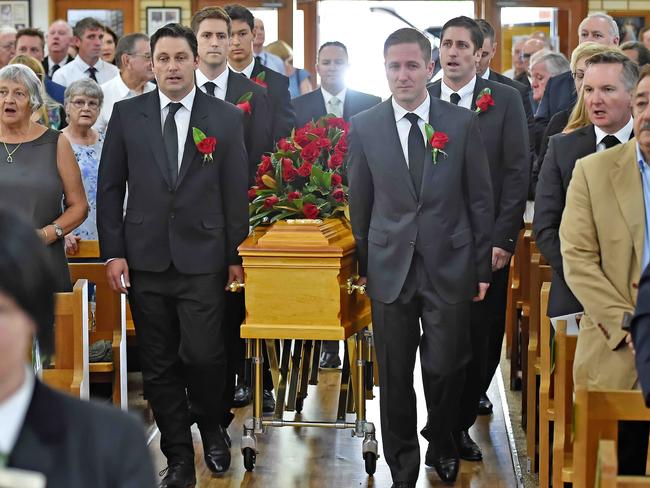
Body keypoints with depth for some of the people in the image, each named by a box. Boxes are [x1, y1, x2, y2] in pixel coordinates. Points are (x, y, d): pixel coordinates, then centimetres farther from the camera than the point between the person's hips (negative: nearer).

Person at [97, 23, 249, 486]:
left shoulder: (226, 117, 2)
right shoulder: (127, 114, 5)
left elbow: (236, 191, 3)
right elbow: (110, 186, 6)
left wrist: (236, 256, 2)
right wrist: (113, 252, 0)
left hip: (202, 259, -2)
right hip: (145, 258, 2)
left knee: (203, 356, -7)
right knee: (159, 366, 7)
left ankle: (212, 426, 24)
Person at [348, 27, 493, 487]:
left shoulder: (463, 122, -1)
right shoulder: (364, 126, 1)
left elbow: (480, 199, 2)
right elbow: (360, 203, 7)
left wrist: (482, 267, 2)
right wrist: (362, 263, 9)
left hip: (449, 265, -1)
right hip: (390, 268, 1)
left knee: (445, 368, 6)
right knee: (395, 375, 7)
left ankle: (444, 447, 32)